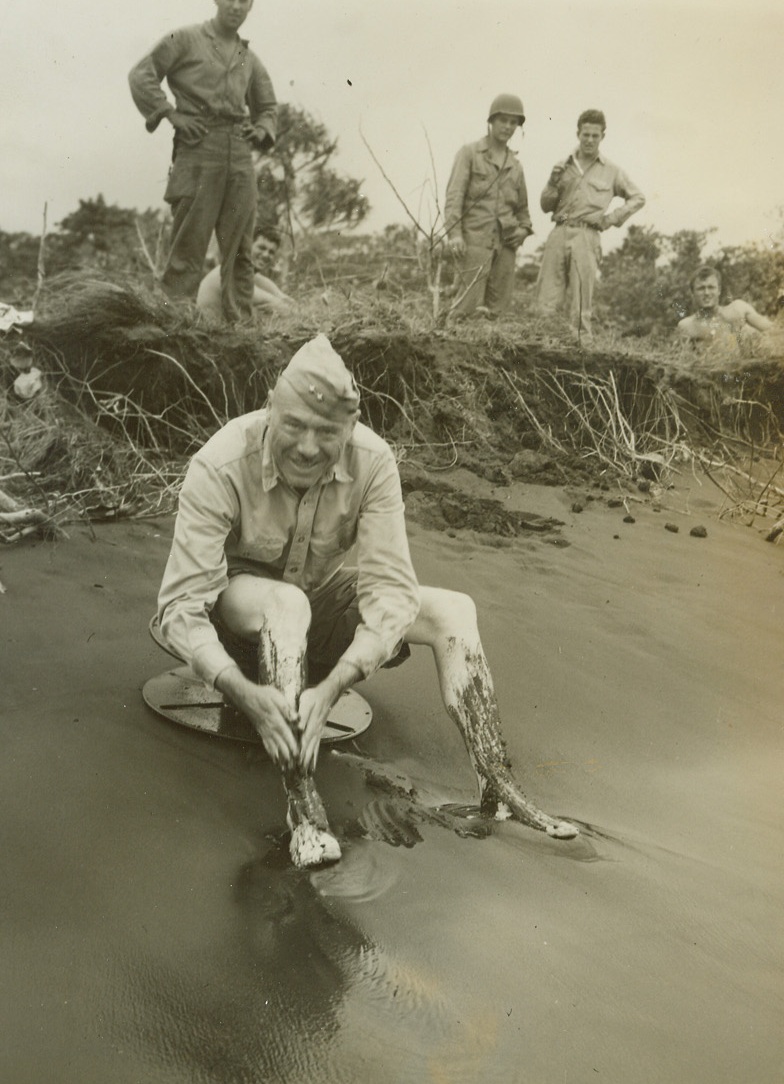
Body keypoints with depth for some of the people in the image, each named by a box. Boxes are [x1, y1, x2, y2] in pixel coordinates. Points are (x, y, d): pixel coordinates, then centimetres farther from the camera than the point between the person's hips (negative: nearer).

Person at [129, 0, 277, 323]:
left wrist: (261, 130, 10)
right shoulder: (185, 39, 7)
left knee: (239, 249, 4)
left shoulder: (250, 60, 21)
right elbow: (141, 74, 2)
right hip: (198, 150, -5)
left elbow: (268, 108, 31)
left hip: (241, 155, 5)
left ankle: (242, 324, 7)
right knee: (189, 244, -9)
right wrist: (171, 114, -8)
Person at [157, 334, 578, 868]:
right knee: (285, 602, -39)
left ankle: (497, 787, -12)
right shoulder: (220, 467, -29)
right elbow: (182, 603, -31)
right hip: (234, 601, -3)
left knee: (452, 611, -13)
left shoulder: (372, 460, -22)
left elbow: (390, 589, -25)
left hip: (320, 593, 4)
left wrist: (331, 687, -39)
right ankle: (303, 804, -37)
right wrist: (244, 692, -47)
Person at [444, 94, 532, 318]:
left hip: (505, 242, 5)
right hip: (475, 239, -5)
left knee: (497, 308, 1)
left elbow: (522, 206, 29)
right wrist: (454, 233, -18)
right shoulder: (470, 152, 5)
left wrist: (524, 228, 7)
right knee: (469, 304, -14)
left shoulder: (515, 164, 20)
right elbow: (454, 195, -5)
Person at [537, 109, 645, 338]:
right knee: (547, 301, -4)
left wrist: (613, 218, 7)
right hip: (559, 234, 2)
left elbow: (637, 198, 20)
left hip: (586, 237, -2)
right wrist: (553, 183, -2)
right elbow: (545, 206, 15)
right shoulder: (562, 167, 16)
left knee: (580, 305, -5)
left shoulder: (611, 171, 12)